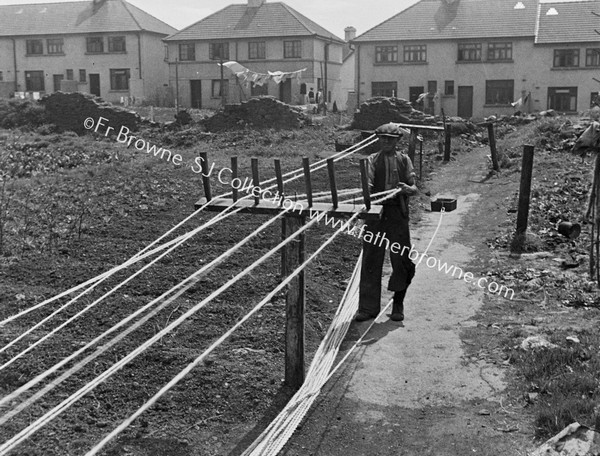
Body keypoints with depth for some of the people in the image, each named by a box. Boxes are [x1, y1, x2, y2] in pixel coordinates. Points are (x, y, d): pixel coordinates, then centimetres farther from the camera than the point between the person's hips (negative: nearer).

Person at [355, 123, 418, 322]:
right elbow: (367, 184, -6)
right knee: (371, 260, 1)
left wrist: (406, 188, -17)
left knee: (403, 261, 0)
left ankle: (398, 303, 21)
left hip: (398, 214, 1)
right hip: (375, 212, 0)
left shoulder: (404, 160, 12)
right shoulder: (372, 160, 9)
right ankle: (368, 307, 10)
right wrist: (367, 191, -29)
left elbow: (414, 188, 6)